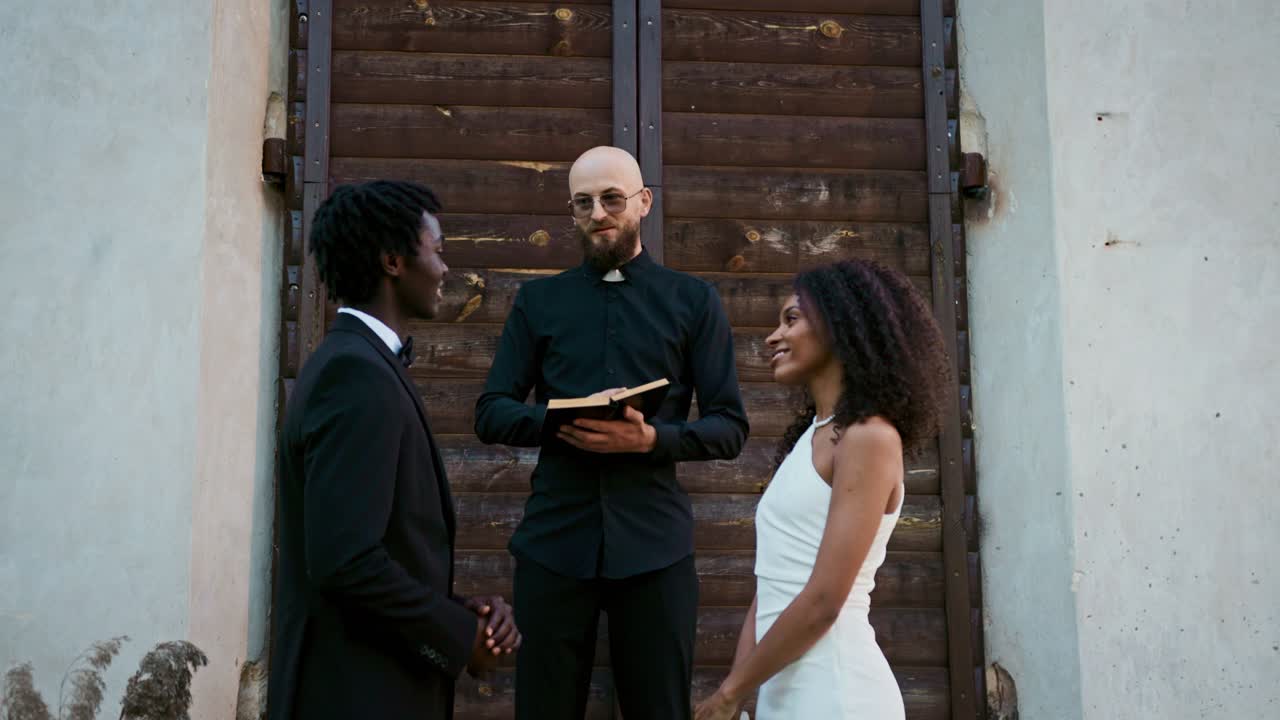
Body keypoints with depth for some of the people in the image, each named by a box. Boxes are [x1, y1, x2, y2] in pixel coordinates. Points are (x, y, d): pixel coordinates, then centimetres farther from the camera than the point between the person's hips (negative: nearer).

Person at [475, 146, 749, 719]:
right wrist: (562, 422, -15)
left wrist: (651, 438, -18)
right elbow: (490, 413, 5)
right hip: (553, 539, 1)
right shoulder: (538, 300, 10)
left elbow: (730, 426, 2)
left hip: (654, 542, -1)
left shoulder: (694, 301, 6)